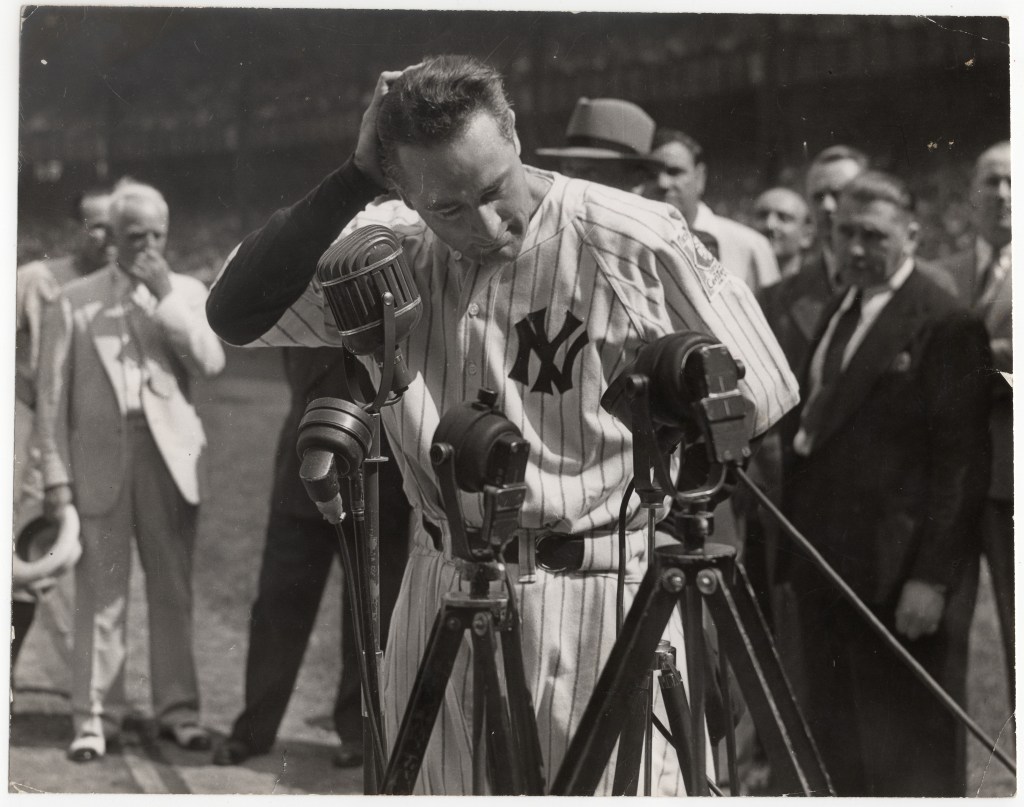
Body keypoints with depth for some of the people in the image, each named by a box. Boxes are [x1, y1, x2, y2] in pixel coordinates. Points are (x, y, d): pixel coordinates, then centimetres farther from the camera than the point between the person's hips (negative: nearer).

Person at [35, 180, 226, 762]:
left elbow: (211, 361, -5)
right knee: (100, 593, -1)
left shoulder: (186, 293, 12)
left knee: (173, 590, 3)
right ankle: (95, 718, 3)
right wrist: (56, 474, -2)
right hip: (99, 457, -1)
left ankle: (178, 709, 11)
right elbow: (53, 394, 5)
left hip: (169, 456, 1)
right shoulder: (75, 302, 7)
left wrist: (166, 297, -8)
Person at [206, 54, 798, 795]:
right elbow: (237, 314, -10)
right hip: (445, 594, 4)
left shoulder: (639, 244, -11)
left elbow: (759, 399, -2)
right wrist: (354, 179, -13)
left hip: (603, 590, -4)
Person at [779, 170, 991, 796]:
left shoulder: (947, 325, -11)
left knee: (910, 764, 0)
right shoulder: (838, 315, 15)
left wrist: (931, 579, -18)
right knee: (837, 751, 11)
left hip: (900, 577, -8)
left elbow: (960, 461, -15)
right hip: (829, 569, 8)